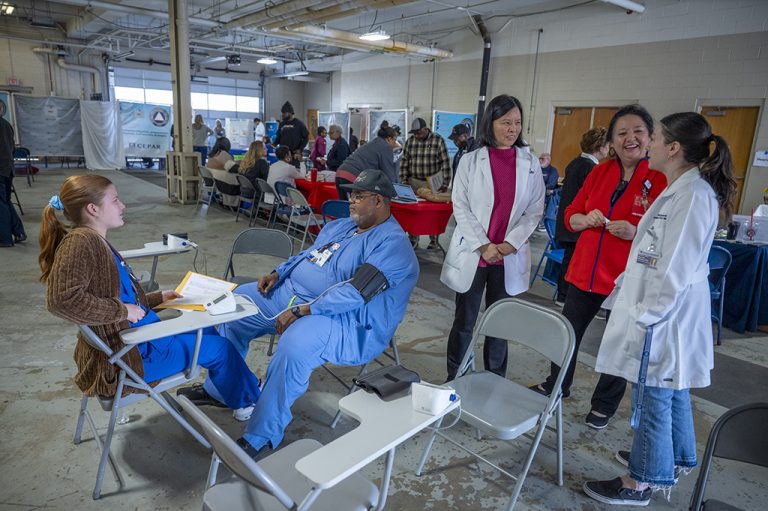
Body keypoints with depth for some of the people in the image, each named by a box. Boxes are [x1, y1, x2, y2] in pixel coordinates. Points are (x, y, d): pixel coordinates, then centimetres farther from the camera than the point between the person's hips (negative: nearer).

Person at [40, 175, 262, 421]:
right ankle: (247, 399, 28)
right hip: (127, 356, -10)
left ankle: (218, 390, 39)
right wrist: (123, 310, -27)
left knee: (206, 329, 23)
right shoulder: (80, 241, -23)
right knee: (220, 347, 2)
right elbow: (61, 299, -36)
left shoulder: (97, 241, 7)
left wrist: (159, 297, 13)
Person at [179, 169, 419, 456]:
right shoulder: (339, 226, 14)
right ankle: (219, 388, 23)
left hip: (347, 322, -9)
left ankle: (261, 437, -19)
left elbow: (355, 292, -26)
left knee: (295, 344, -38)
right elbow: (305, 256, 22)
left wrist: (300, 311, -28)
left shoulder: (392, 244, -16)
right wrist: (278, 273, 3)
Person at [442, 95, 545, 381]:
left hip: (510, 257, 2)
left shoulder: (530, 163, 4)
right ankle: (454, 381, 25)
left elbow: (535, 211, 2)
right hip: (472, 254, -1)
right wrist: (483, 245, -13)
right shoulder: (470, 161, 0)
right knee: (464, 322, 9)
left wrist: (509, 244, -10)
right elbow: (460, 207, -4)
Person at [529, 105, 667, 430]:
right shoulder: (599, 173, 4)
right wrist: (587, 219, -11)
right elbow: (570, 216, 10)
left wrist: (635, 233, -27)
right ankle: (557, 385, 43)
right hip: (586, 271, 5)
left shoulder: (663, 180, -10)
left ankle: (604, 404, 36)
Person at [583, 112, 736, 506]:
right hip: (665, 311, 9)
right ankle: (675, 459, 43)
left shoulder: (693, 195, -20)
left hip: (663, 315, -9)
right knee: (671, 392, 24)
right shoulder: (679, 190, 9)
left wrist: (645, 315, -18)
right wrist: (627, 281, 14)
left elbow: (677, 270, -23)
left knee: (653, 398, 5)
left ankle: (643, 482, 23)